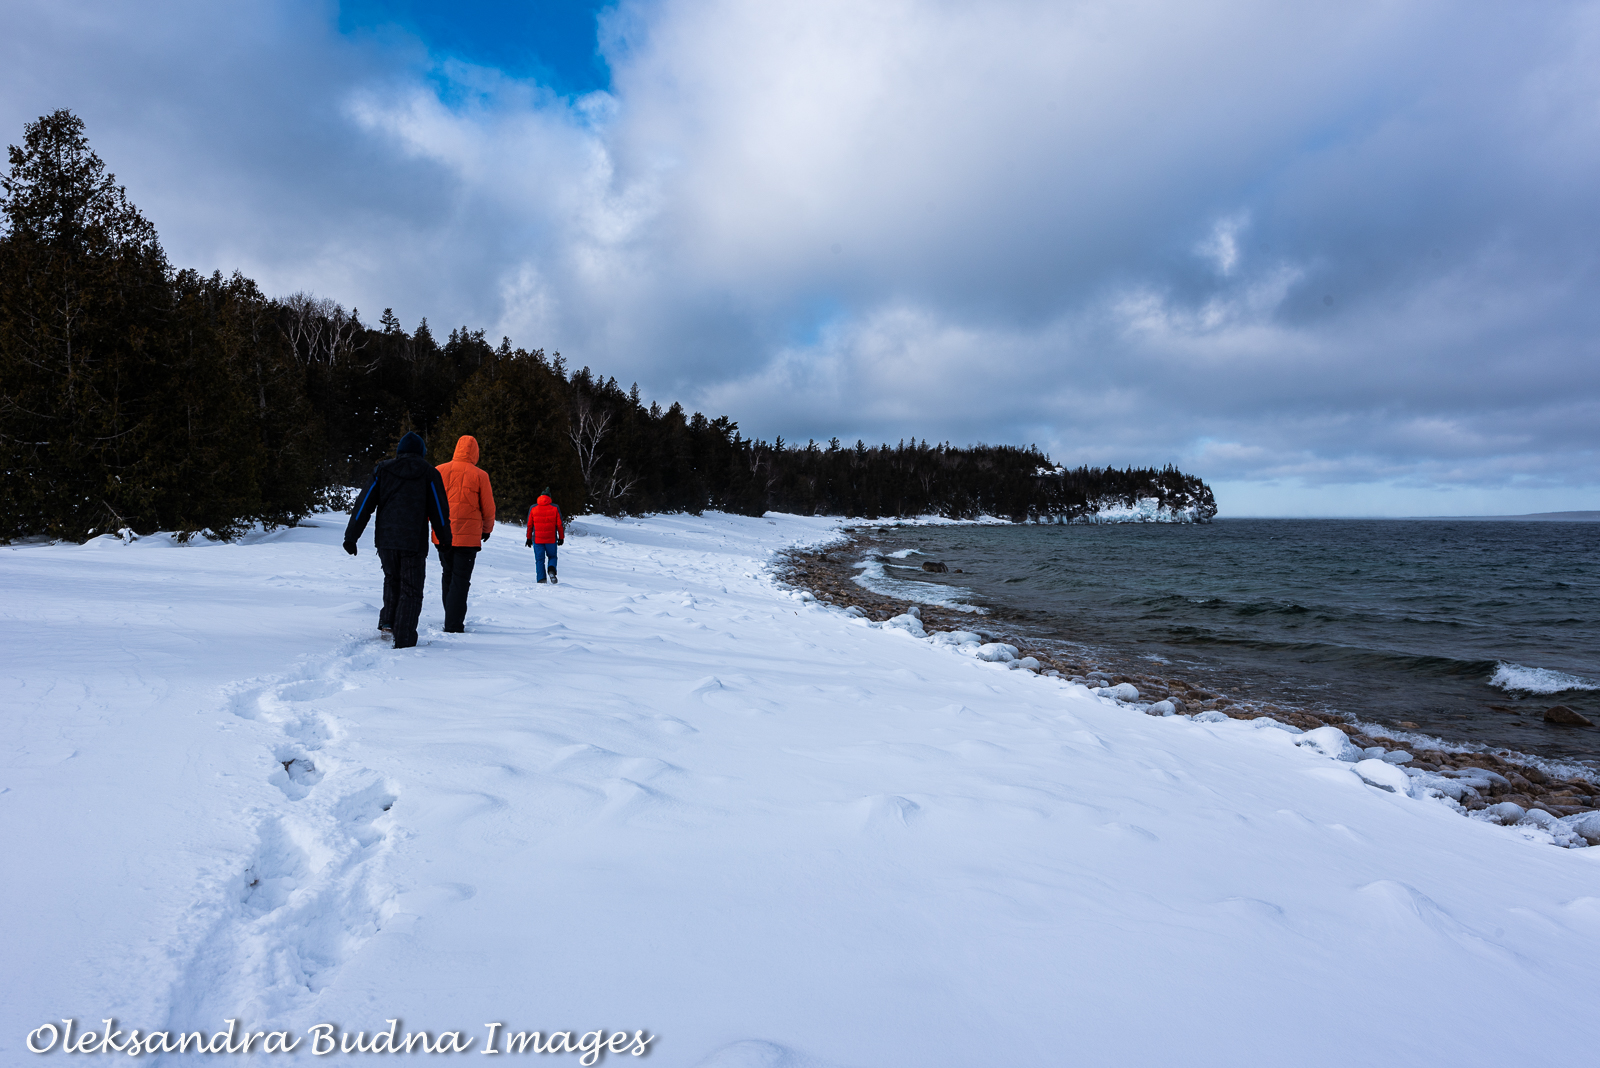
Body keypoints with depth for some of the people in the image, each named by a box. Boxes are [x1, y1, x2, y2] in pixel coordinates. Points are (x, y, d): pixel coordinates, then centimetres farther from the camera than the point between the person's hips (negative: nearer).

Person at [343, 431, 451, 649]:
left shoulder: (382, 470, 7)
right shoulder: (428, 473, 1)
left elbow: (364, 505, 4)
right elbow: (439, 510, 2)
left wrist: (351, 536, 8)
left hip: (386, 539, 3)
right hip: (414, 542, -3)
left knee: (392, 579, 27)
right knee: (411, 591, 2)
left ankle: (388, 620, 16)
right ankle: (403, 639, -2)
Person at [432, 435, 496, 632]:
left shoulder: (439, 471, 2)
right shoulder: (479, 475, -6)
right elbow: (488, 509, 0)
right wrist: (487, 529, 17)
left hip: (442, 535, 4)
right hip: (468, 536, -4)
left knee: (448, 576, 19)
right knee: (460, 580, 1)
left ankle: (451, 620, 28)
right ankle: (454, 626, -2)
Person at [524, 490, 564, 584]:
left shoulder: (533, 508, 5)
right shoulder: (555, 508, 1)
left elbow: (529, 525, 7)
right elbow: (559, 524, 1)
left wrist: (529, 538, 15)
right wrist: (561, 537, 9)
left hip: (537, 539, 1)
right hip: (551, 539, 0)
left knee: (539, 559, 7)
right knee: (552, 557, 15)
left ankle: (541, 578, -3)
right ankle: (552, 570, -13)